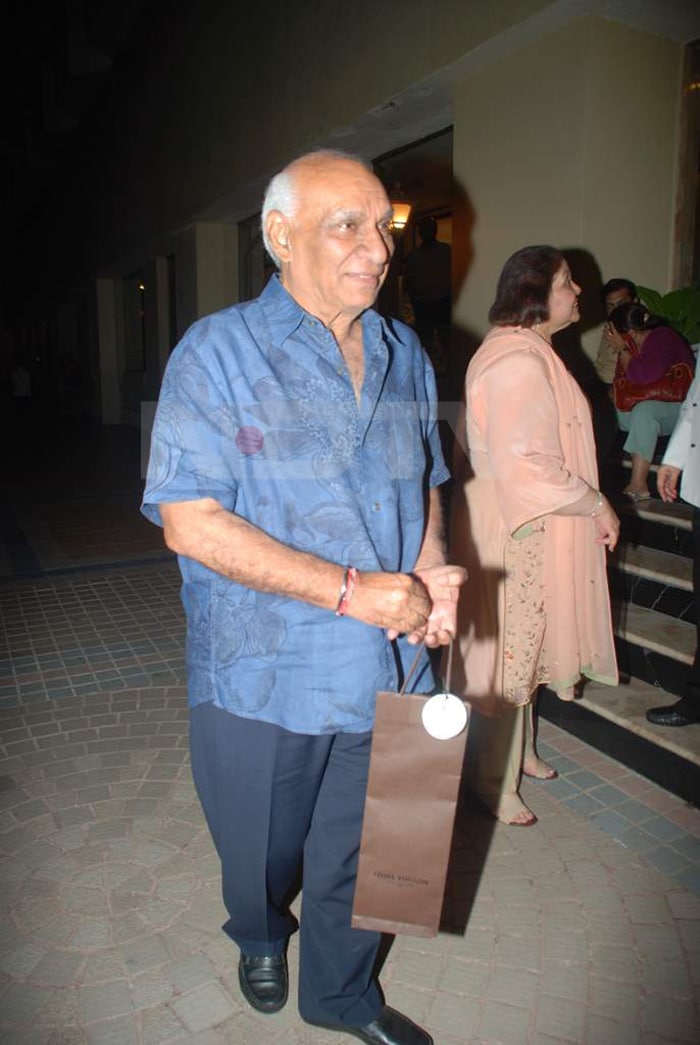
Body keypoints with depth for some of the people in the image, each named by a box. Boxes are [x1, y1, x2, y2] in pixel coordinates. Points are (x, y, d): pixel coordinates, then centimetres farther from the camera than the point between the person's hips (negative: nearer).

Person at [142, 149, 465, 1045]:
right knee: (261, 849, 22)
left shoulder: (406, 356, 5)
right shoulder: (218, 353, -12)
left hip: (386, 668, 4)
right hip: (264, 674, -3)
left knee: (359, 851, 20)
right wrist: (354, 591, -23)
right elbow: (190, 523, -19)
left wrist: (433, 572, -6)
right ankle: (259, 938, 57)